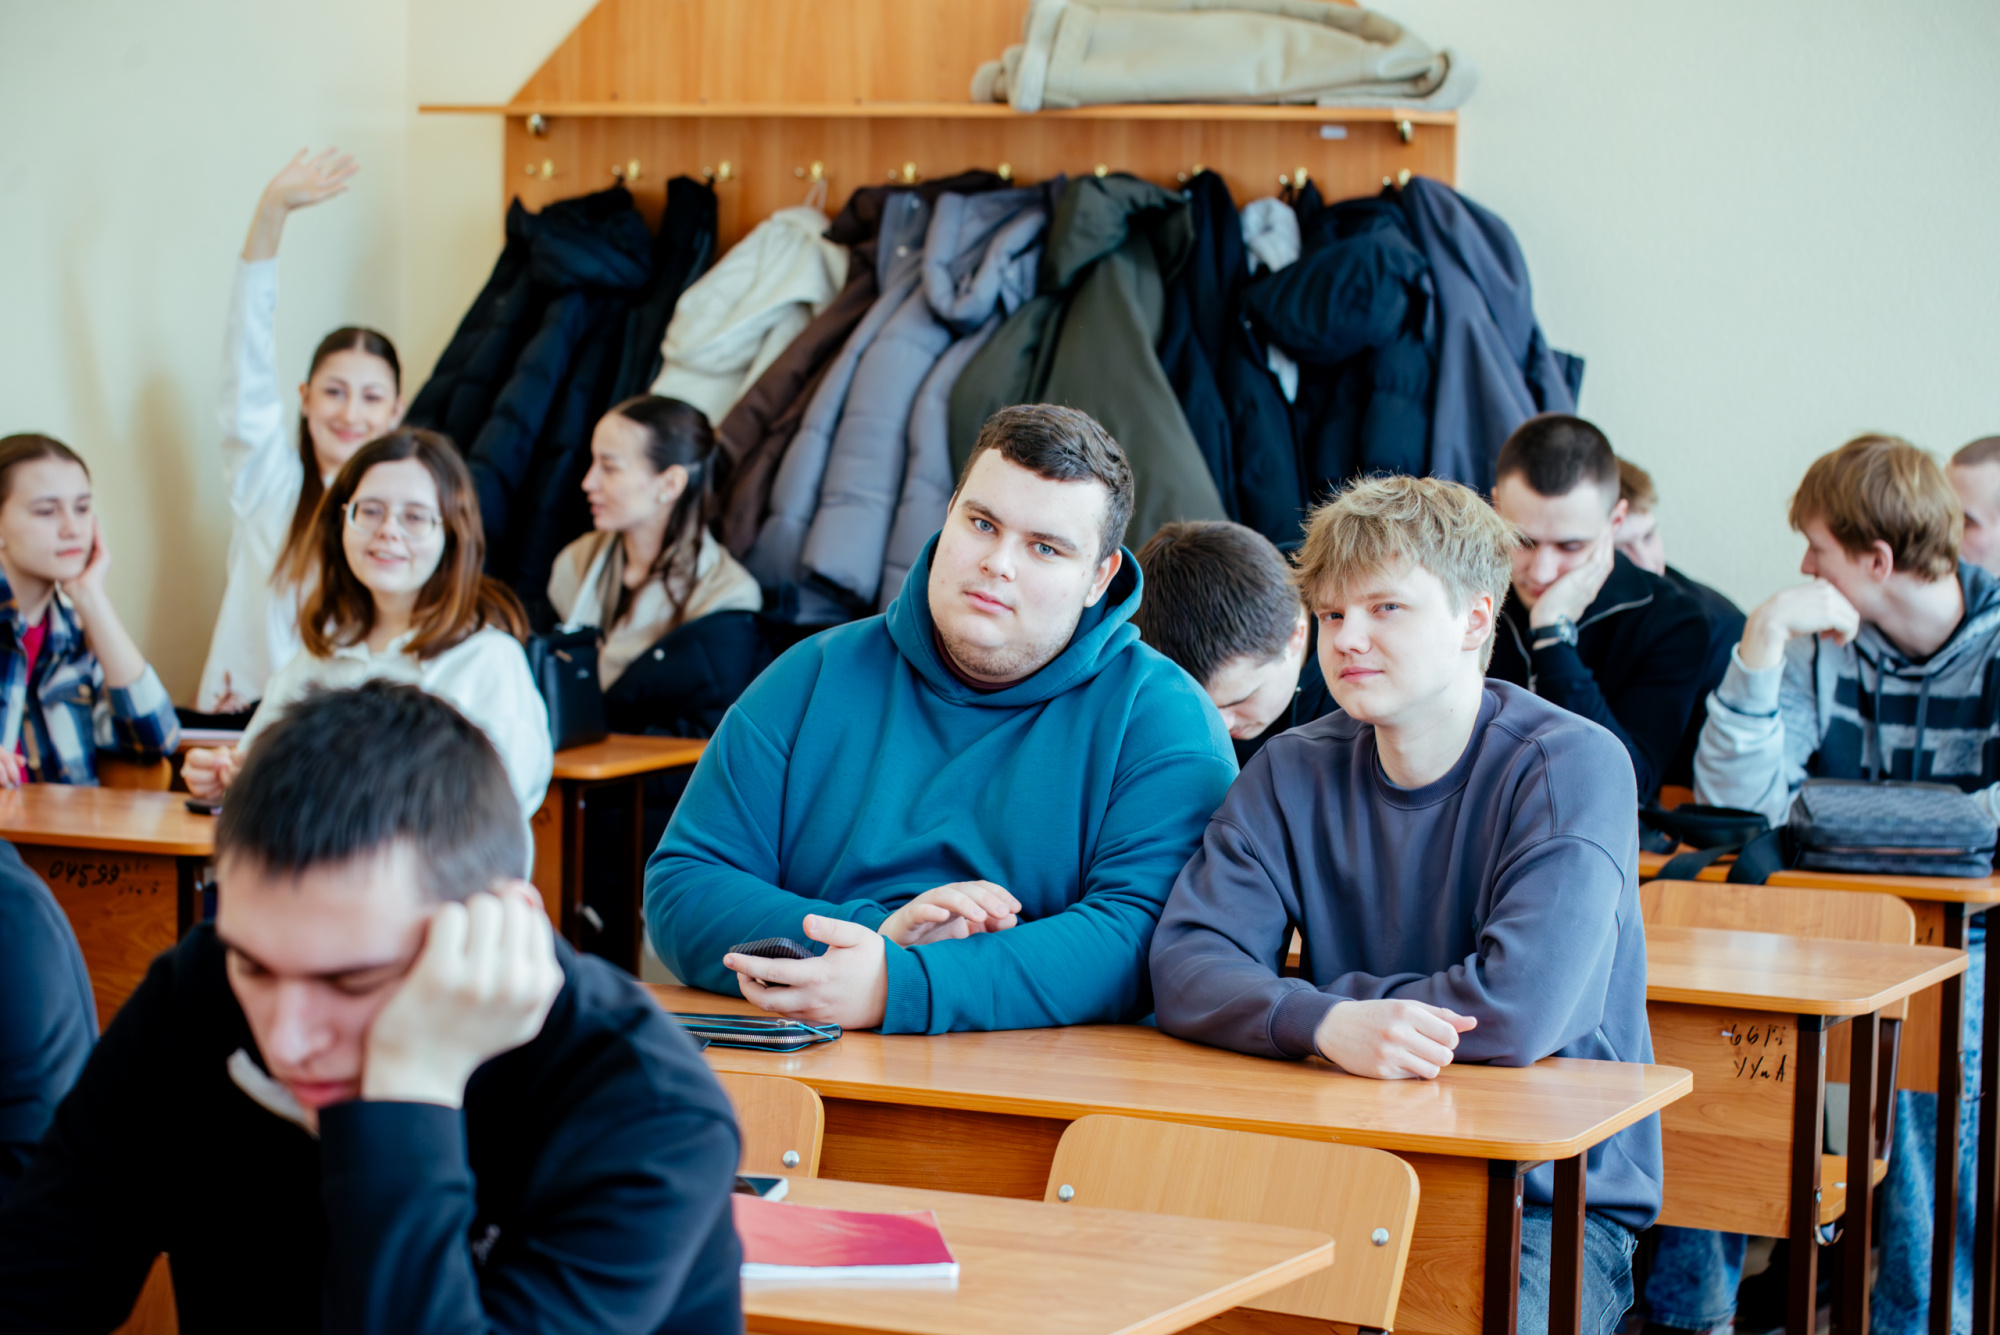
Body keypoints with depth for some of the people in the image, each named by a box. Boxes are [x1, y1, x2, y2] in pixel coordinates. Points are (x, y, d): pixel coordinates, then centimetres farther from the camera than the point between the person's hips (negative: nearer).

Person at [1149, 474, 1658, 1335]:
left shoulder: (1574, 768, -9)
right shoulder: (1294, 773, 6)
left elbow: (1517, 1008, -22)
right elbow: (1185, 967, -7)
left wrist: (1338, 1000, -9)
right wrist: (1327, 1023, -26)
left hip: (1552, 1203, -3)